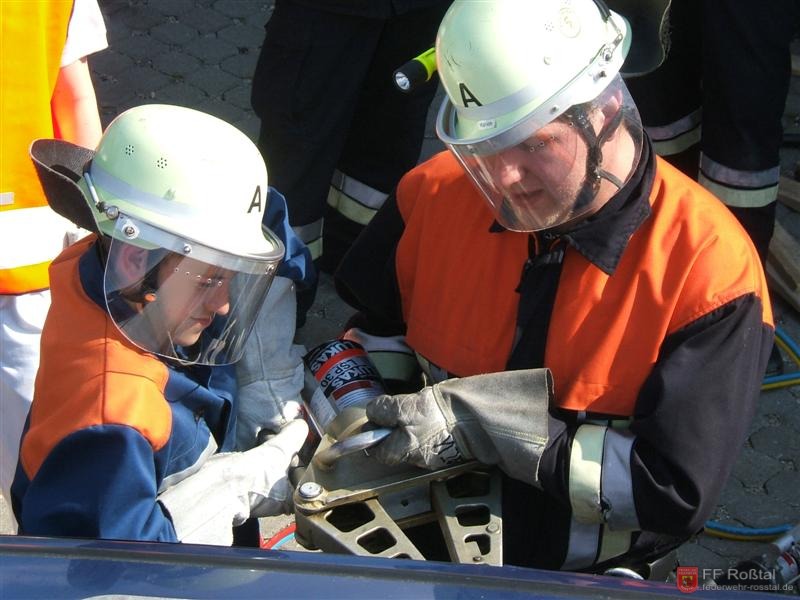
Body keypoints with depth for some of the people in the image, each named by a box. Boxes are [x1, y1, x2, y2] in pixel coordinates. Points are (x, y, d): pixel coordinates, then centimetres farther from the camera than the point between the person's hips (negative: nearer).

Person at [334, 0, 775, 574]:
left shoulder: (709, 265, -19)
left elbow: (676, 494, -21)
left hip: (582, 575, -4)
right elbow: (376, 328, 13)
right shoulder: (438, 191, -6)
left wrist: (489, 426, -25)